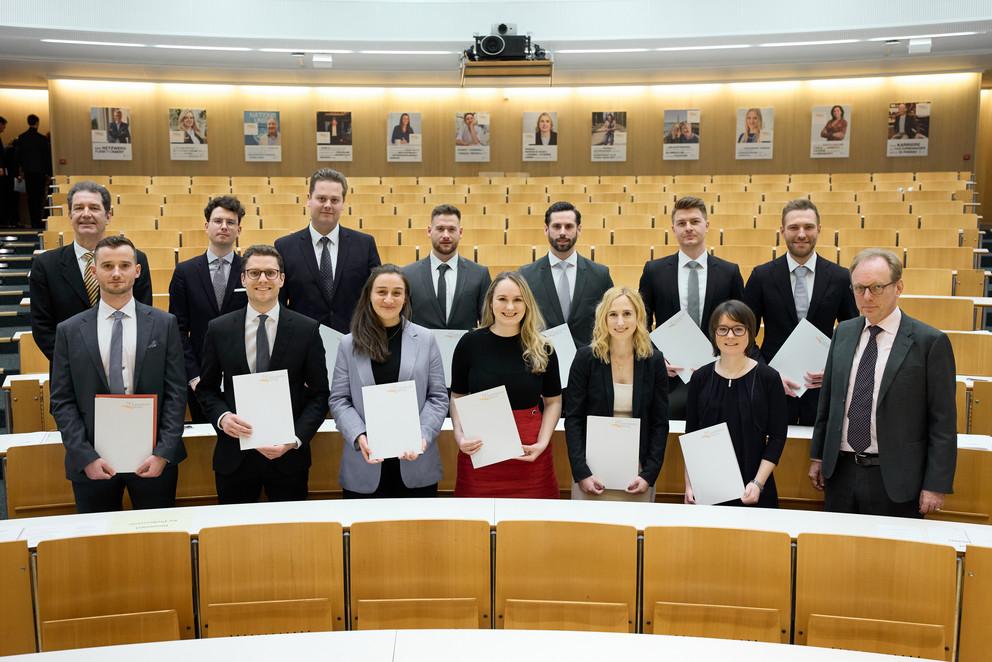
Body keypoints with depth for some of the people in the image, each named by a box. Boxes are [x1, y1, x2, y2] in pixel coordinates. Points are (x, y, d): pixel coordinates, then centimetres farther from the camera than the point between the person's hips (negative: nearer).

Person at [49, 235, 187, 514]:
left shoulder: (164, 324, 1)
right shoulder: (69, 331, 3)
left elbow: (176, 393, -1)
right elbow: (62, 401, 2)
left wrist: (164, 452, -9)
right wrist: (85, 456, -8)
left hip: (153, 456, 0)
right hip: (92, 460, 1)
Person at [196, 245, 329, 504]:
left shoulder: (307, 329, -3)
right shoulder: (219, 329, 1)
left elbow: (319, 394, -2)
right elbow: (206, 388, 8)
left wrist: (295, 439, -14)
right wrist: (222, 417, -12)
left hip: (288, 455, -1)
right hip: (234, 456, 1)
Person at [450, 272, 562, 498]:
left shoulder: (543, 349, 1)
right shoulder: (470, 343, -1)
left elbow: (553, 401, 8)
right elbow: (457, 397, 7)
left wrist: (543, 442, -6)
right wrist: (459, 435, -9)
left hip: (530, 454, 1)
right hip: (480, 451, 0)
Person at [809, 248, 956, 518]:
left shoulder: (930, 342, -8)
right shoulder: (843, 332, 7)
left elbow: (943, 422, -7)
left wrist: (936, 485, -9)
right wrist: (817, 456, 13)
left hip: (894, 479, -4)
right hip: (840, 471, 4)